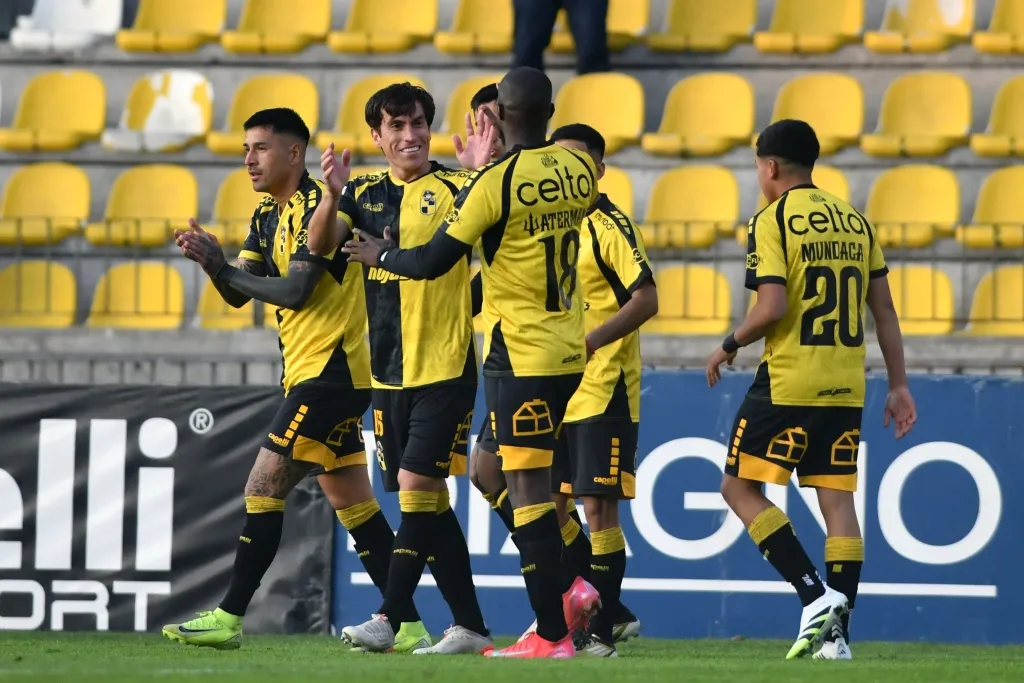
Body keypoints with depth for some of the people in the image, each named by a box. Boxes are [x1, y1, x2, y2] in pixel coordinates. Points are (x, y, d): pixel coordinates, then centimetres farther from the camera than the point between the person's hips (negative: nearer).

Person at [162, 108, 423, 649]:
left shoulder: (316, 205, -13)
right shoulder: (269, 216, 15)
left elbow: (296, 291, -22)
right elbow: (238, 295, 10)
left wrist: (223, 268, -16)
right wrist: (213, 263, -10)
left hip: (329, 372, -10)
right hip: (310, 374, 10)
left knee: (263, 488, -10)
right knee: (352, 503, 8)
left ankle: (229, 619, -8)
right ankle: (406, 622, 9)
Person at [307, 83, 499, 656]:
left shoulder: (454, 187, -5)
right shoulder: (364, 194, 10)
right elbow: (320, 246, -2)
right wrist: (334, 194, -21)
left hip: (444, 367, -6)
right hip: (388, 372, 6)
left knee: (416, 485, -13)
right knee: (428, 499, 8)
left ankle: (389, 619, -14)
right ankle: (471, 626, 14)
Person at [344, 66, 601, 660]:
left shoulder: (496, 181, -15)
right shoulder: (581, 170, 3)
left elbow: (432, 263, -12)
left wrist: (380, 255, 9)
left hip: (521, 354, -7)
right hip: (571, 349, 7)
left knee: (528, 488, -4)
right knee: (492, 464, 20)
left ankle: (552, 633, -5)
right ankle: (571, 588, 11)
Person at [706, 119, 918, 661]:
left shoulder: (772, 221, -7)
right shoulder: (856, 221, 11)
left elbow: (773, 308, -17)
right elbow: (884, 312, 11)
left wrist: (729, 346, 0)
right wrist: (898, 385, 15)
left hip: (788, 383, -6)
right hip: (845, 388, 6)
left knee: (740, 488, 4)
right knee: (837, 499, 6)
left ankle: (815, 594, -8)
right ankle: (836, 633, 3)